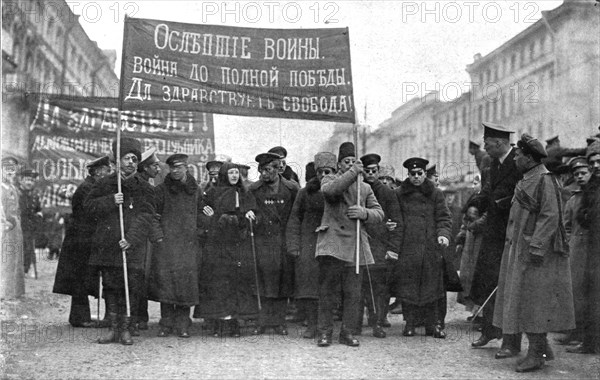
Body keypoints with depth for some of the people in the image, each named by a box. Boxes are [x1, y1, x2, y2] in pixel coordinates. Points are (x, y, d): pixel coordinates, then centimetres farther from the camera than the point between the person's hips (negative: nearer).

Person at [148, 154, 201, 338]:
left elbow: (199, 212, 24)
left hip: (188, 242, 2)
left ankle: (182, 324, 2)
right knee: (165, 277, -6)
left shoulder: (195, 189, 13)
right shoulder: (161, 189, 5)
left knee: (186, 278, -4)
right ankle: (166, 324, 3)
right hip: (166, 240, -1)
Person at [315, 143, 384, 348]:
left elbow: (379, 213, 14)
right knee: (327, 290, -2)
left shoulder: (365, 187, 19)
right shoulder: (329, 179, 8)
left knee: (353, 293, 4)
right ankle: (324, 332, 6)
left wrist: (364, 212, -7)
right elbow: (330, 190, -18)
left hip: (356, 245, 4)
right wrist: (353, 173, -16)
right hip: (332, 243, -3)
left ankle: (348, 332, 13)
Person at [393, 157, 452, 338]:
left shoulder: (435, 194, 9)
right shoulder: (399, 194, 9)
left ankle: (433, 324, 7)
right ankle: (410, 323, 9)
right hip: (407, 247, 0)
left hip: (431, 248, 0)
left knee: (432, 286, 0)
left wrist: (443, 234, -13)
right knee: (408, 287, 0)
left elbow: (444, 218, 6)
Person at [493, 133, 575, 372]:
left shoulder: (544, 180, -14)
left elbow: (550, 216, -20)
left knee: (533, 301, -6)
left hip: (535, 249, -10)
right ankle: (542, 348, 21)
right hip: (519, 249, 10)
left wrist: (537, 246, -25)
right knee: (524, 301, 12)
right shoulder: (527, 180, 16)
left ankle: (536, 354, 0)